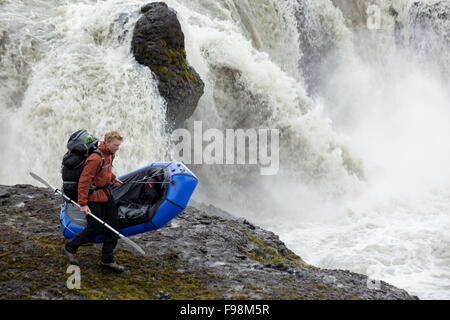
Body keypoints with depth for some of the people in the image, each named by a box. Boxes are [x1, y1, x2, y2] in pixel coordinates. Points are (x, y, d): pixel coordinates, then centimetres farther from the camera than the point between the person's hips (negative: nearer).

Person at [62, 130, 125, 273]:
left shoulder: (109, 154, 3)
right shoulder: (95, 158, -26)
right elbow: (84, 181, -25)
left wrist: (113, 179, 13)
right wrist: (83, 204, -26)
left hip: (106, 194, 9)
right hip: (94, 197, -9)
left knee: (113, 227, 5)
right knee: (96, 228, -1)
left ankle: (107, 260, 15)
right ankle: (70, 248, 22)